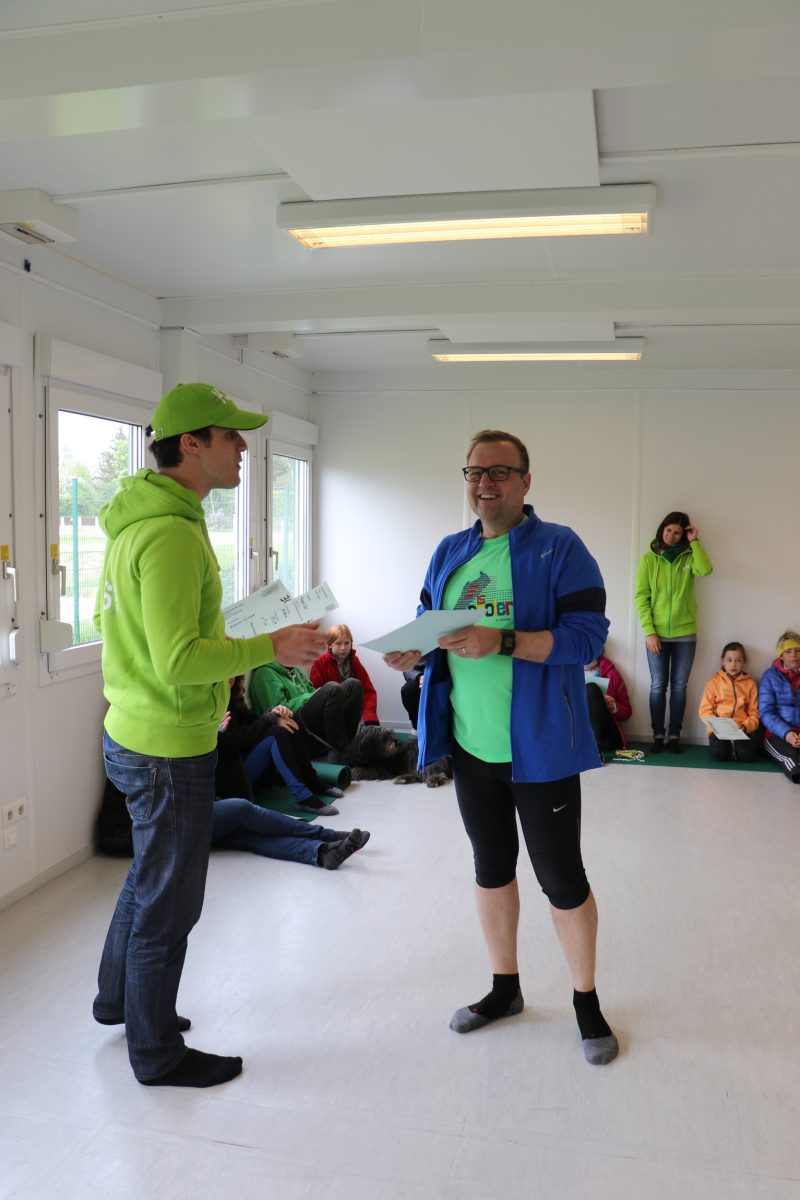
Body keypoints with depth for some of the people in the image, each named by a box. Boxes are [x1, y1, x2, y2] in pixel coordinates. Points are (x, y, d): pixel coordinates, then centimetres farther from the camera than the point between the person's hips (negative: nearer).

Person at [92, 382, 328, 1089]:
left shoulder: (135, 521, 9)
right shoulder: (172, 533, -24)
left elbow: (109, 620, 18)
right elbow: (181, 660, -29)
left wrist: (210, 663, 18)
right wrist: (271, 647, -19)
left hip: (131, 734, 10)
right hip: (169, 750, -10)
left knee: (147, 878, 27)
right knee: (168, 903, 8)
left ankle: (119, 999, 48)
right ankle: (157, 1052, 28)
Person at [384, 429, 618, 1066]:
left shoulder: (559, 548, -9)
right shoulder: (450, 553, 10)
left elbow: (587, 636, -18)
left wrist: (503, 641, -29)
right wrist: (413, 651, -10)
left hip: (540, 746, -5)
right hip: (470, 744, 6)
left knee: (561, 878, 6)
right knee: (492, 866, 19)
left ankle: (587, 1001, 29)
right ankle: (505, 988, 38)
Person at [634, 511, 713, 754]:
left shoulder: (689, 557, 3)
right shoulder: (649, 559, -1)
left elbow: (705, 570, -20)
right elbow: (641, 597, -4)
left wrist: (694, 542, -12)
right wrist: (649, 632, -11)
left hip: (685, 634, 1)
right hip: (657, 633, -1)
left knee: (679, 687, 6)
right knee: (658, 686, 3)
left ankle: (675, 735, 15)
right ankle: (658, 735, 12)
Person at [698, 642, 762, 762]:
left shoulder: (750, 684, 14)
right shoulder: (714, 682, 10)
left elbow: (754, 714, 9)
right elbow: (705, 710, 4)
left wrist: (745, 727, -12)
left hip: (742, 730, 1)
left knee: (746, 755, -26)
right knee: (718, 754, -27)